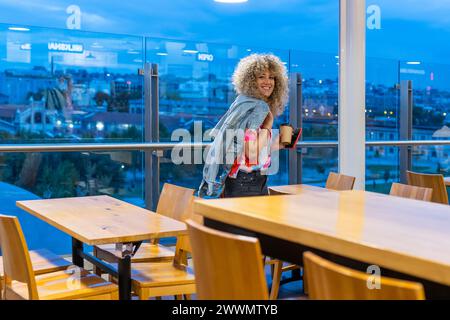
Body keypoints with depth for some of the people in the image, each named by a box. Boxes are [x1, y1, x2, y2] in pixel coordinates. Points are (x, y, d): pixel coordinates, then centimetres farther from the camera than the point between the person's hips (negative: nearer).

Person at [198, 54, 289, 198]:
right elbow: (253, 153, -23)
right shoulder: (259, 106, -14)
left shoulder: (242, 101, 13)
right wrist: (268, 125, -14)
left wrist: (276, 144, 18)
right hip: (247, 183, -9)